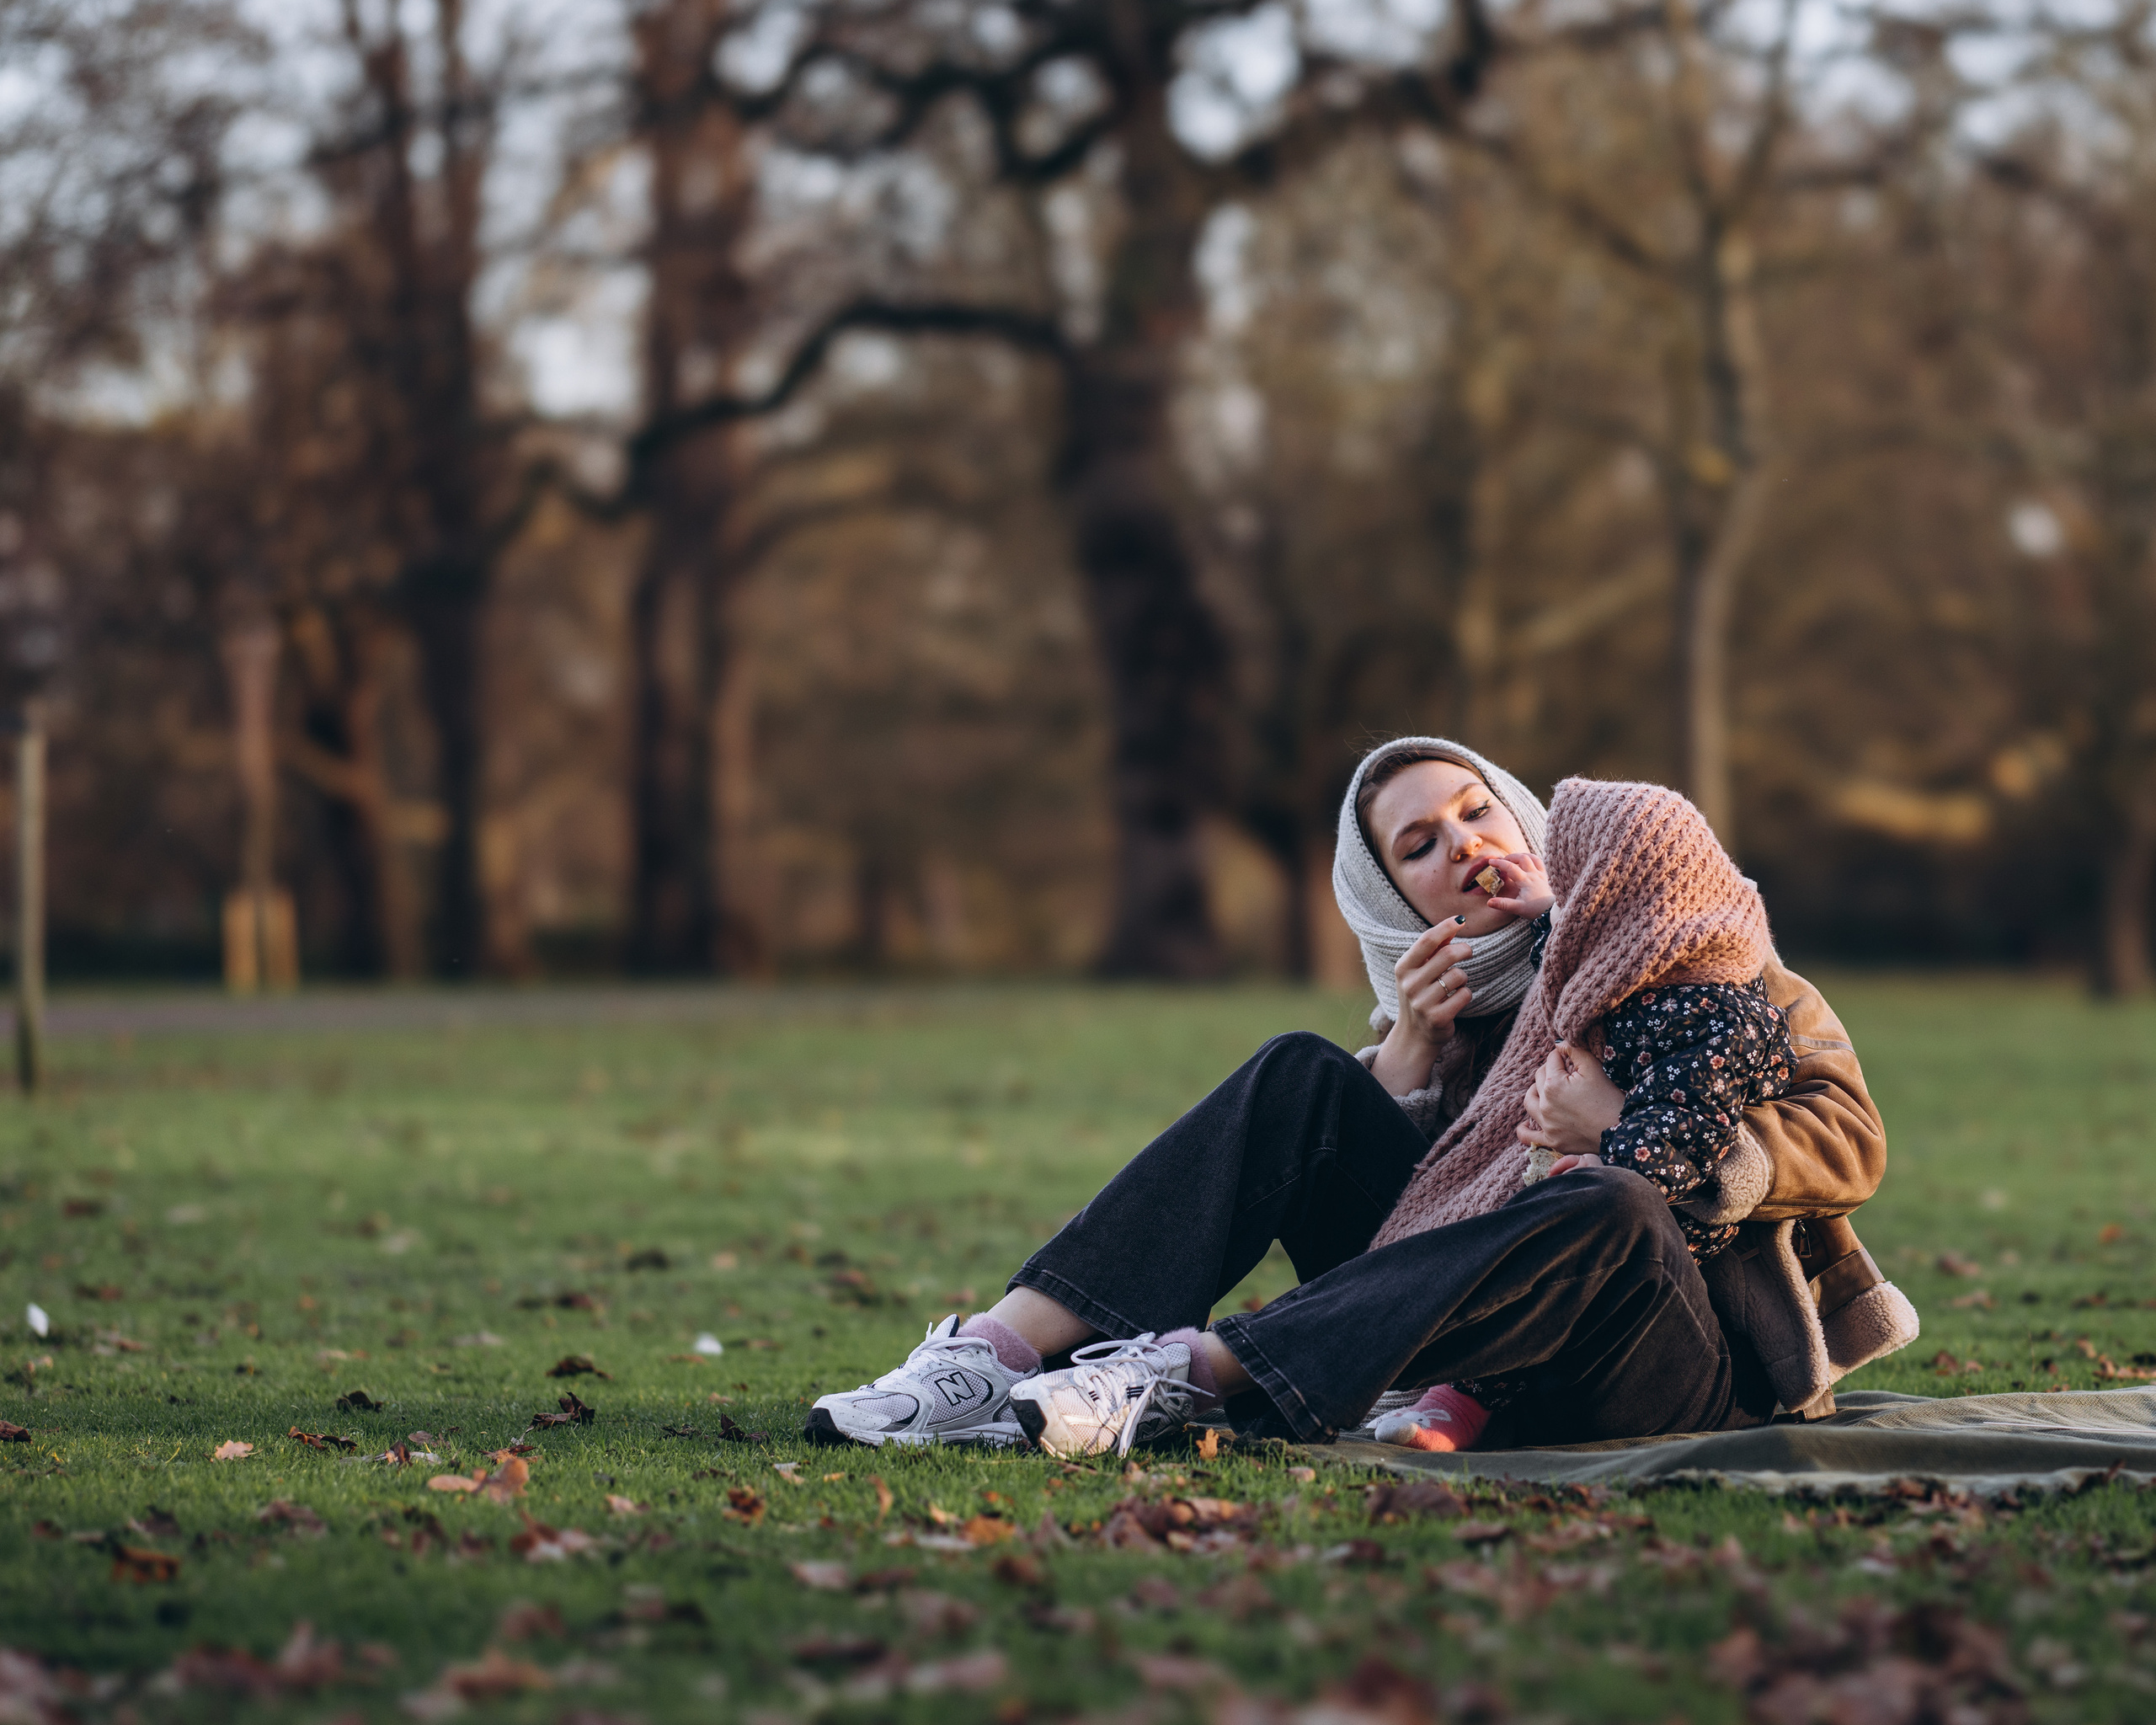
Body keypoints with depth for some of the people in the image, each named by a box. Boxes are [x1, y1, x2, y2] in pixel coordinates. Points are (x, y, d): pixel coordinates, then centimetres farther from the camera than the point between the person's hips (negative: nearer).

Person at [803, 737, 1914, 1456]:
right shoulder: (1438, 998, 16)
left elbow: (1852, 1143, -7)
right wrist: (1408, 1054, -12)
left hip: (1700, 1367, -4)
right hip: (1482, 1361, 4)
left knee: (1607, 1209, -38)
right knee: (1300, 1080, -11)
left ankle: (1186, 1371, -39)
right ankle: (1000, 1353, -29)